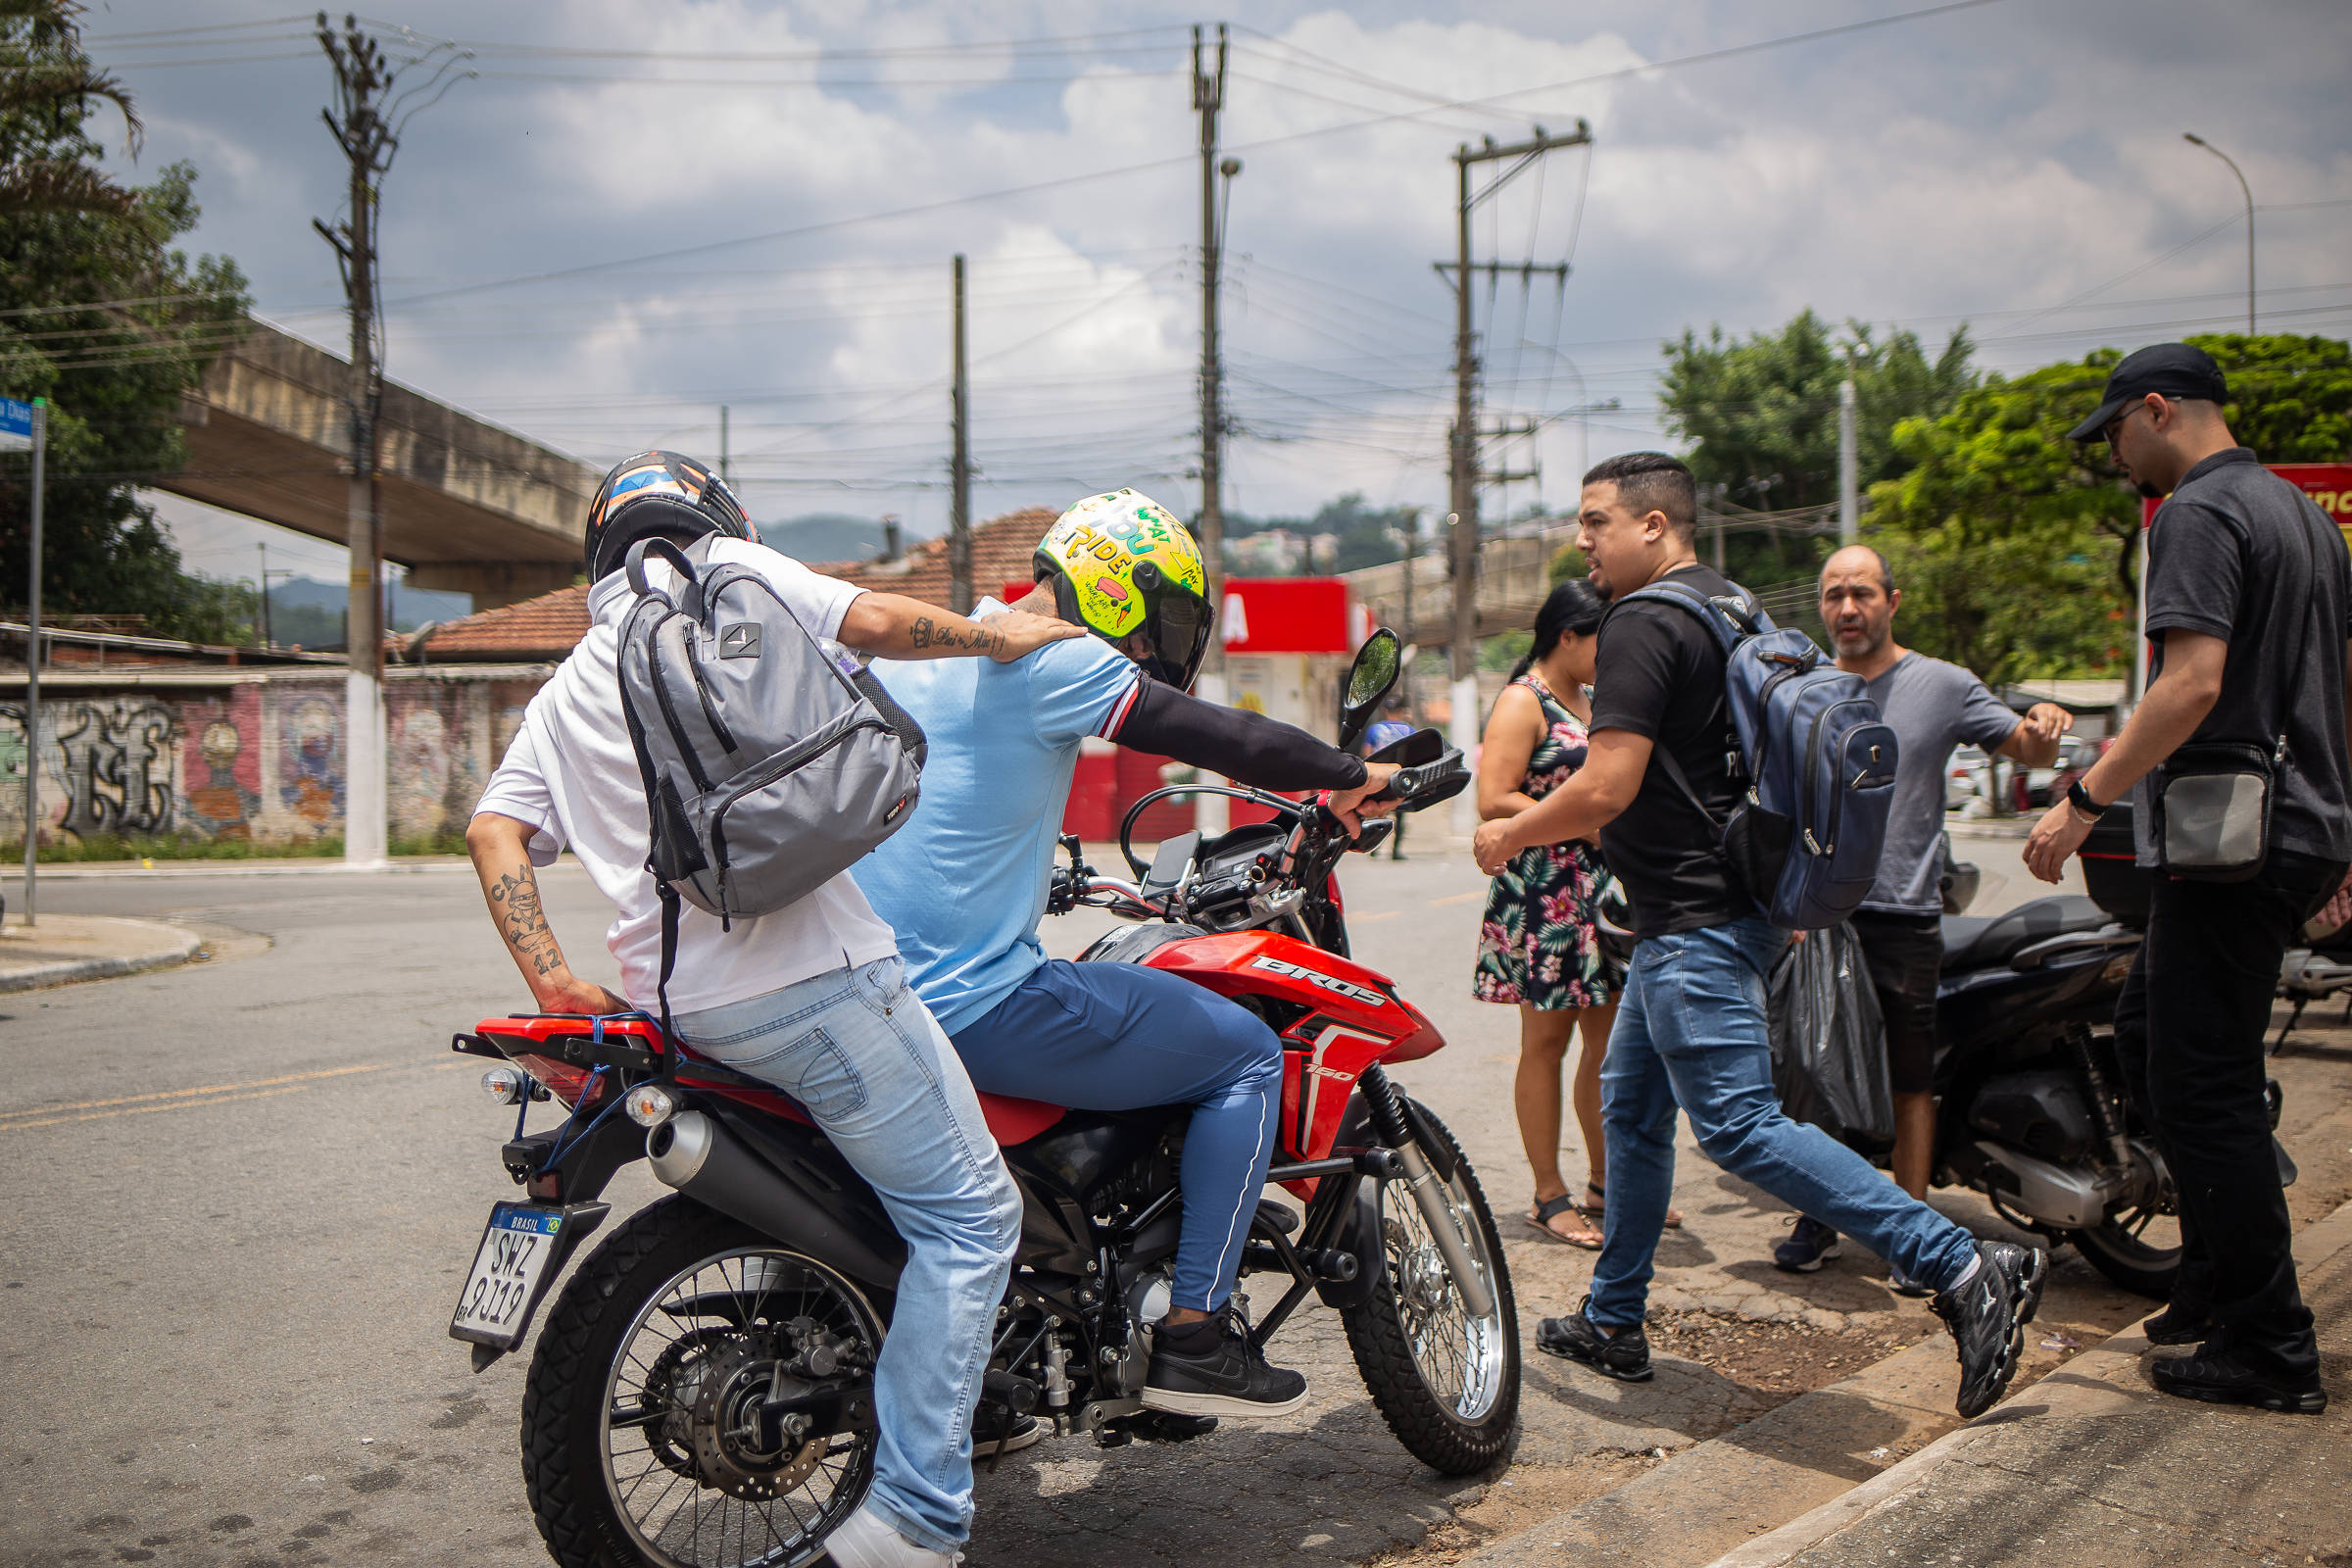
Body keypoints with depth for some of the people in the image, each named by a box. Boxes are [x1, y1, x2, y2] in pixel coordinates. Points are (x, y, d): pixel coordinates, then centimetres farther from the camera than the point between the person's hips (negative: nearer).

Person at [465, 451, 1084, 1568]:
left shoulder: (566, 690, 24)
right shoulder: (728, 569, 7)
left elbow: (492, 828, 11)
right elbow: (873, 622, -7)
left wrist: (552, 982, 7)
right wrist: (997, 636, 8)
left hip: (677, 1002, 8)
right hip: (806, 964, -7)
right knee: (968, 1214, -2)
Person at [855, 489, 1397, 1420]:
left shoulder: (905, 647, 14)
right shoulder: (1050, 660, -13)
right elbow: (1223, 739, -12)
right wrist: (1350, 775, 3)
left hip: (865, 987, 9)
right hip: (976, 1006, -9)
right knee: (1247, 1054, 3)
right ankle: (1193, 1336, 3)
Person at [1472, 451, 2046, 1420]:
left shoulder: (1644, 625, -15)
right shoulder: (1733, 608, 16)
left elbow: (1607, 787, -21)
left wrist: (1509, 838, -7)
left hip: (1693, 922, -11)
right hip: (1731, 901, 11)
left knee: (1740, 1126, -13)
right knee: (1631, 1107, 17)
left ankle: (1965, 1269, -15)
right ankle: (1613, 1322, 26)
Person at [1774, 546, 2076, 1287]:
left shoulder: (1943, 685, 3)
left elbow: (2026, 750, 5)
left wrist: (2043, 725, -18)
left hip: (1903, 917, -2)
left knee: (1910, 1081, 2)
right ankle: (1819, 1217, 19)